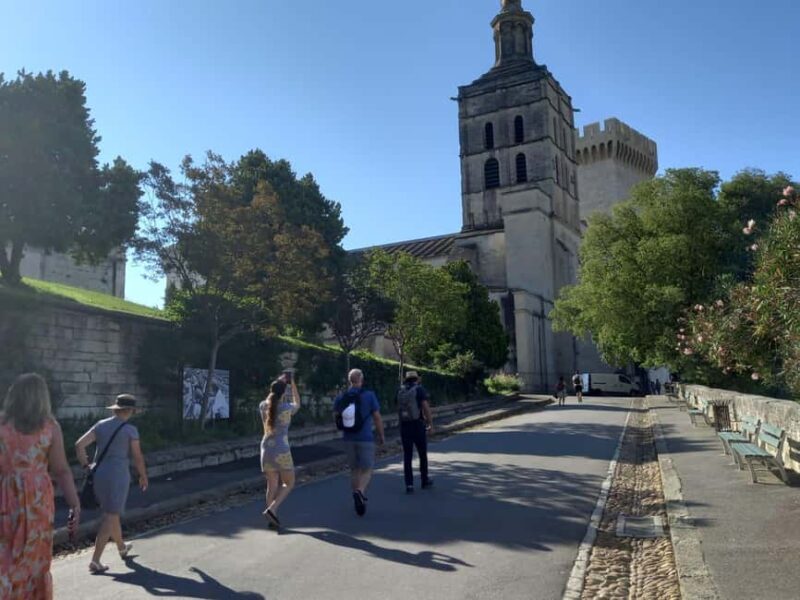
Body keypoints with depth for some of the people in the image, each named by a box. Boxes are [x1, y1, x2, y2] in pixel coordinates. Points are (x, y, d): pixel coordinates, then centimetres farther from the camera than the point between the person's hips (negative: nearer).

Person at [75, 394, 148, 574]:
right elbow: (138, 457, -5)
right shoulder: (130, 429, -9)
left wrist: (86, 465, 7)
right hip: (118, 476, -6)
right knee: (109, 518, -2)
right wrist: (143, 476, 9)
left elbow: (79, 445, -4)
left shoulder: (100, 425, 5)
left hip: (99, 475, 6)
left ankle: (122, 548, 40)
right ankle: (95, 561, -7)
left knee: (112, 513, 21)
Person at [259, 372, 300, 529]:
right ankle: (271, 509, -6)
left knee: (272, 485, 12)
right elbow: (297, 404, 12)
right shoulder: (287, 408, -11)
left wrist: (278, 382, 25)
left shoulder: (263, 406, 0)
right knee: (289, 483, 11)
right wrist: (293, 384, 15)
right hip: (281, 449, -5)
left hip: (266, 448, 5)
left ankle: (272, 518, 11)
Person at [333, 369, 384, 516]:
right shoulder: (369, 395, -10)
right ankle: (359, 492, -22)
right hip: (365, 438, -3)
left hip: (348, 439, 4)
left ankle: (359, 499, 21)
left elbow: (336, 417, 4)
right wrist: (381, 436, 5)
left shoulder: (341, 397, -2)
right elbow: (377, 418, -7)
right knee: (366, 470, 4)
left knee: (354, 470, 17)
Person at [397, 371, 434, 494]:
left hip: (404, 426, 3)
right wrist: (430, 422, -7)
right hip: (418, 425, -3)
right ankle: (424, 480, 26)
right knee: (422, 454, 14)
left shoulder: (400, 391, 7)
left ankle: (409, 484, 2)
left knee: (407, 456, 6)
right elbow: (426, 407, -15)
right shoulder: (420, 390, -6)